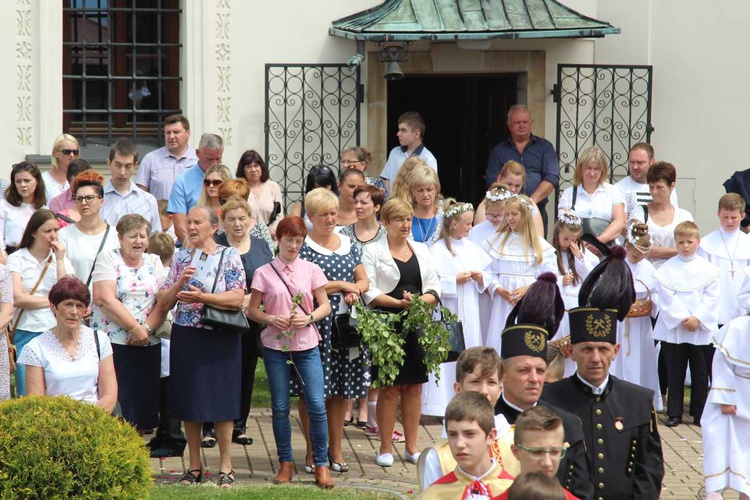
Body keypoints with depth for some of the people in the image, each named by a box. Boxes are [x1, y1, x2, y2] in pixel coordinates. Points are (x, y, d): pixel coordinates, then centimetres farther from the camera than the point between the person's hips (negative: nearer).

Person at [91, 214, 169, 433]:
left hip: (148, 345, 4)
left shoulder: (154, 263, 14)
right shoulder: (108, 259, 1)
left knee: (143, 403, 3)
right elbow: (105, 300, -11)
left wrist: (147, 329, -12)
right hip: (113, 342, -4)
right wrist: (135, 328, -12)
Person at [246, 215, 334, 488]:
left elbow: (325, 306, 7)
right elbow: (252, 310, 4)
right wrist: (271, 319, -14)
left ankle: (321, 465, 2)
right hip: (275, 345, 0)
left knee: (317, 405, -7)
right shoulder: (264, 273, 1)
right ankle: (286, 463, 16)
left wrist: (308, 318, -12)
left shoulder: (311, 270, 4)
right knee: (280, 407, 5)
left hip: (307, 344, 0)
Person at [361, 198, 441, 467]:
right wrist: (400, 302, -16)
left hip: (417, 326, 4)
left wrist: (420, 300, -9)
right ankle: (385, 448, 5)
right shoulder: (372, 252, 1)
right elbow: (370, 293, -6)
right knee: (389, 387, -3)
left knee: (414, 386, 5)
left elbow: (434, 289, 11)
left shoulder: (422, 250, 15)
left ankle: (411, 446, 12)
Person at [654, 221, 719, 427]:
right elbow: (667, 298, -7)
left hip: (702, 330, 0)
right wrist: (683, 319, -15)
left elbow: (711, 298, -3)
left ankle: (700, 413, 14)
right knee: (675, 373, 5)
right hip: (673, 329, 0)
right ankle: (674, 413, 12)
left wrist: (697, 319, -14)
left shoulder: (708, 269, 2)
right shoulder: (667, 269, -1)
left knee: (700, 373, 6)